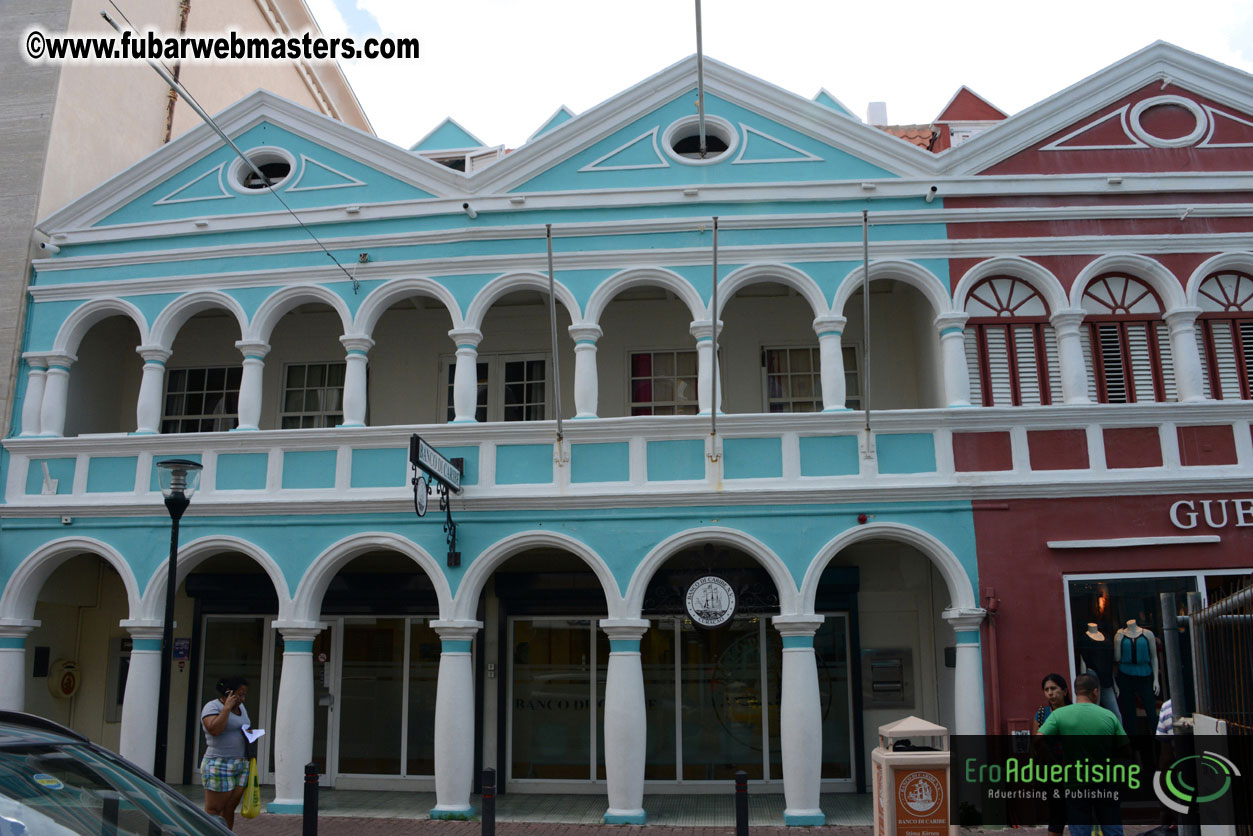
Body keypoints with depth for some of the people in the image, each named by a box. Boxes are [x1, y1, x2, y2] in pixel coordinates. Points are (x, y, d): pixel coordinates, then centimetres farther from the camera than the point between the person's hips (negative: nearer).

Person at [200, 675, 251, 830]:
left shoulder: (240, 707, 14)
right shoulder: (212, 707, -9)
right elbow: (214, 729, -25)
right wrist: (227, 708, -20)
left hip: (241, 765, 7)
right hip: (219, 766, -7)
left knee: (230, 808, 7)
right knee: (213, 810, -5)